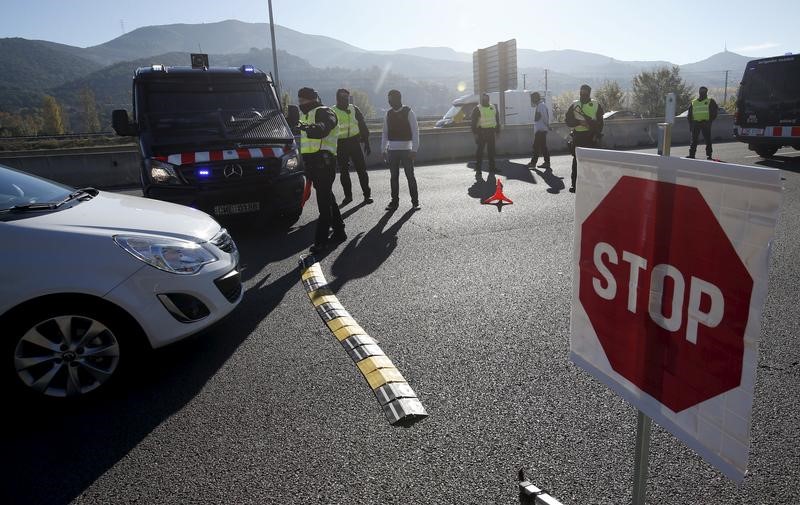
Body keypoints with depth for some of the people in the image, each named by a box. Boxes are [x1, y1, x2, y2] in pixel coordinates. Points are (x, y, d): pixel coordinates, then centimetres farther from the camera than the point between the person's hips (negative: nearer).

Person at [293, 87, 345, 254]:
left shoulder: (323, 112, -7)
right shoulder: (306, 115, 25)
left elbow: (322, 129, -29)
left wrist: (307, 127, -47)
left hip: (323, 160, -10)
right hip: (312, 161, 10)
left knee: (324, 199, -11)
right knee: (327, 197, 15)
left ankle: (321, 240, -13)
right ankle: (339, 231, 24)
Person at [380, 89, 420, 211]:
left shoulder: (408, 112, -4)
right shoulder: (388, 114, 9)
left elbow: (415, 131, -6)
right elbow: (385, 133, 15)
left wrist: (414, 149, -13)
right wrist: (383, 149, 9)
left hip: (406, 149, -4)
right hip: (392, 150, 4)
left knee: (410, 176, 0)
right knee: (394, 177, 7)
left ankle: (415, 201, 7)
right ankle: (394, 201, 15)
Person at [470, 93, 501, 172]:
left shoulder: (493, 108, 14)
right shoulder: (477, 109, -2)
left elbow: (497, 120, 19)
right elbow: (474, 122, -6)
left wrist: (497, 131, 14)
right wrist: (475, 133, -13)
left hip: (491, 131, 5)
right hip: (481, 132, -5)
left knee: (491, 149, 7)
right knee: (480, 149, -4)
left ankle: (492, 167, 14)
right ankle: (478, 167, 2)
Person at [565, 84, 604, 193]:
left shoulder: (596, 105, 6)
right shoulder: (574, 104, 9)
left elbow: (600, 123, 5)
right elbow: (567, 120, 2)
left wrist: (597, 135, -7)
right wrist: (580, 122, -13)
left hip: (591, 136, -1)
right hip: (577, 135, 1)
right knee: (576, 159, 0)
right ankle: (574, 183, 4)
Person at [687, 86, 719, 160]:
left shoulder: (710, 101, 7)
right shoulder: (693, 102, 15)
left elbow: (715, 112, 4)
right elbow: (690, 115, 16)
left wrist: (710, 121, -7)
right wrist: (690, 124, 8)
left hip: (706, 123, -2)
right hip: (695, 123, 3)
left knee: (707, 140, -1)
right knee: (694, 140, 3)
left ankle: (708, 155, 4)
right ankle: (691, 154, 7)